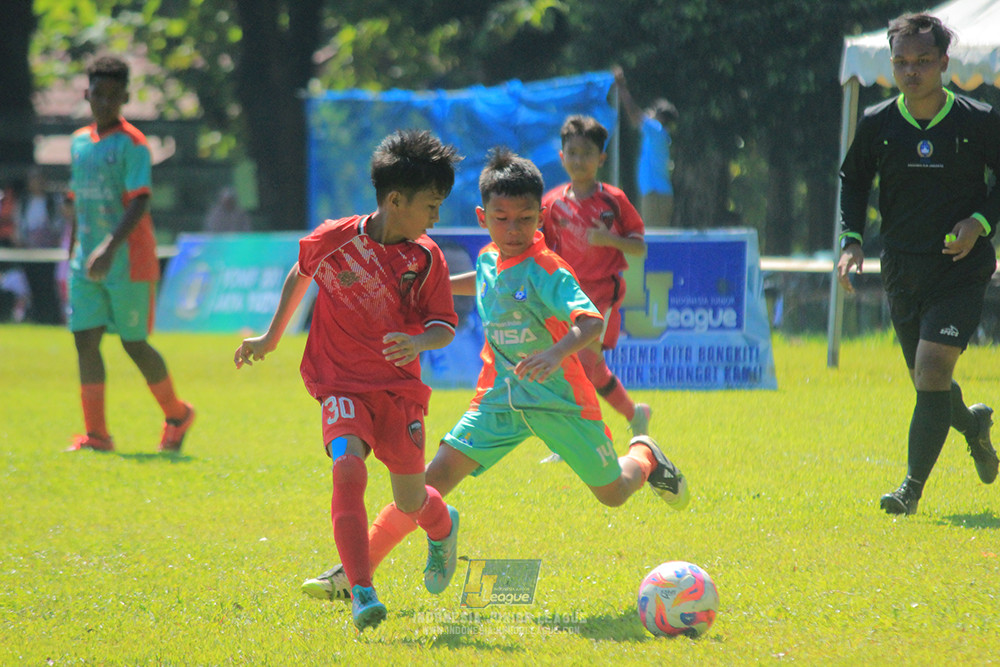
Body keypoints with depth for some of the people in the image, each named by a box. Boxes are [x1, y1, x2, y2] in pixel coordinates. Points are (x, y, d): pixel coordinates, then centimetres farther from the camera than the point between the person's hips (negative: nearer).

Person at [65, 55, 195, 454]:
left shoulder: (132, 144, -9)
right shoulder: (79, 142, 12)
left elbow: (138, 204, -18)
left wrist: (110, 248, -29)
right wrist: (73, 254, 20)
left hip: (128, 262, -6)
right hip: (87, 264, 6)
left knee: (134, 343, 1)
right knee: (85, 340, -2)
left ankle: (176, 415, 23)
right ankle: (96, 435, 0)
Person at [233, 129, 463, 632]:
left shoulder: (426, 257, -4)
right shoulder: (334, 239, -8)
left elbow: (444, 325, 1)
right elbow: (301, 273, 13)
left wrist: (419, 342, -22)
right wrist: (272, 336, 20)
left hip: (399, 386, 2)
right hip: (341, 383, -2)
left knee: (412, 504, 6)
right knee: (348, 469, -27)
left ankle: (443, 525, 46)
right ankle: (361, 594, -28)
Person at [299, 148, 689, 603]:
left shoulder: (547, 271, -21)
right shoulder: (489, 259, 0)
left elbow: (590, 322, -37)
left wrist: (556, 353, -54)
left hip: (559, 397, -4)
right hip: (501, 395, 4)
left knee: (613, 493, 11)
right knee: (438, 475, -12)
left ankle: (645, 457, 49)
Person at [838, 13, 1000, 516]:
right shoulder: (877, 123, -1)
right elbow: (853, 182, 14)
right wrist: (851, 240, 0)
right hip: (902, 271, 4)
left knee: (931, 371, -17)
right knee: (928, 381, 12)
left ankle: (913, 487, -8)